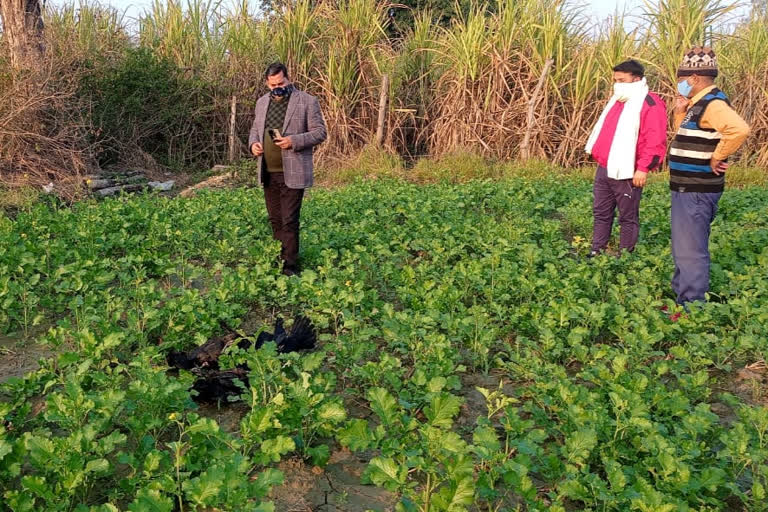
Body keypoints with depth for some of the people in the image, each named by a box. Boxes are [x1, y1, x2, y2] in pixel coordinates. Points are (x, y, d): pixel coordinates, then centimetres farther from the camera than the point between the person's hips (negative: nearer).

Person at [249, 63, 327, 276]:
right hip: (268, 172, 6)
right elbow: (255, 128, 24)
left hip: (292, 173, -6)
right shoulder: (262, 102, 14)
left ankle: (290, 266, 0)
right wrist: (253, 143, 2)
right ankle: (278, 259, 24)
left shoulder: (307, 101, -4)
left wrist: (294, 141, -21)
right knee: (275, 220, 13)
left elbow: (319, 132, -7)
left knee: (289, 222, -6)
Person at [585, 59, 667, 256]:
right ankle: (597, 251, 22)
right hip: (604, 169, 8)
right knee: (601, 213, 13)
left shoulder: (650, 104, -12)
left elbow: (655, 141, -18)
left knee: (628, 217, 4)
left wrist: (643, 168, -22)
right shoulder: (617, 100, 17)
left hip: (626, 173, -8)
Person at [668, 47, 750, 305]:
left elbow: (739, 129, -35)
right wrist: (680, 113, 10)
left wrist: (717, 157, -23)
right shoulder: (699, 104, 13)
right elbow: (684, 139, 24)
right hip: (687, 188, 11)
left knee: (691, 252, -6)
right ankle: (682, 299, 31)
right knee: (683, 249, 19)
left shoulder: (712, 104, -17)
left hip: (697, 191, -11)